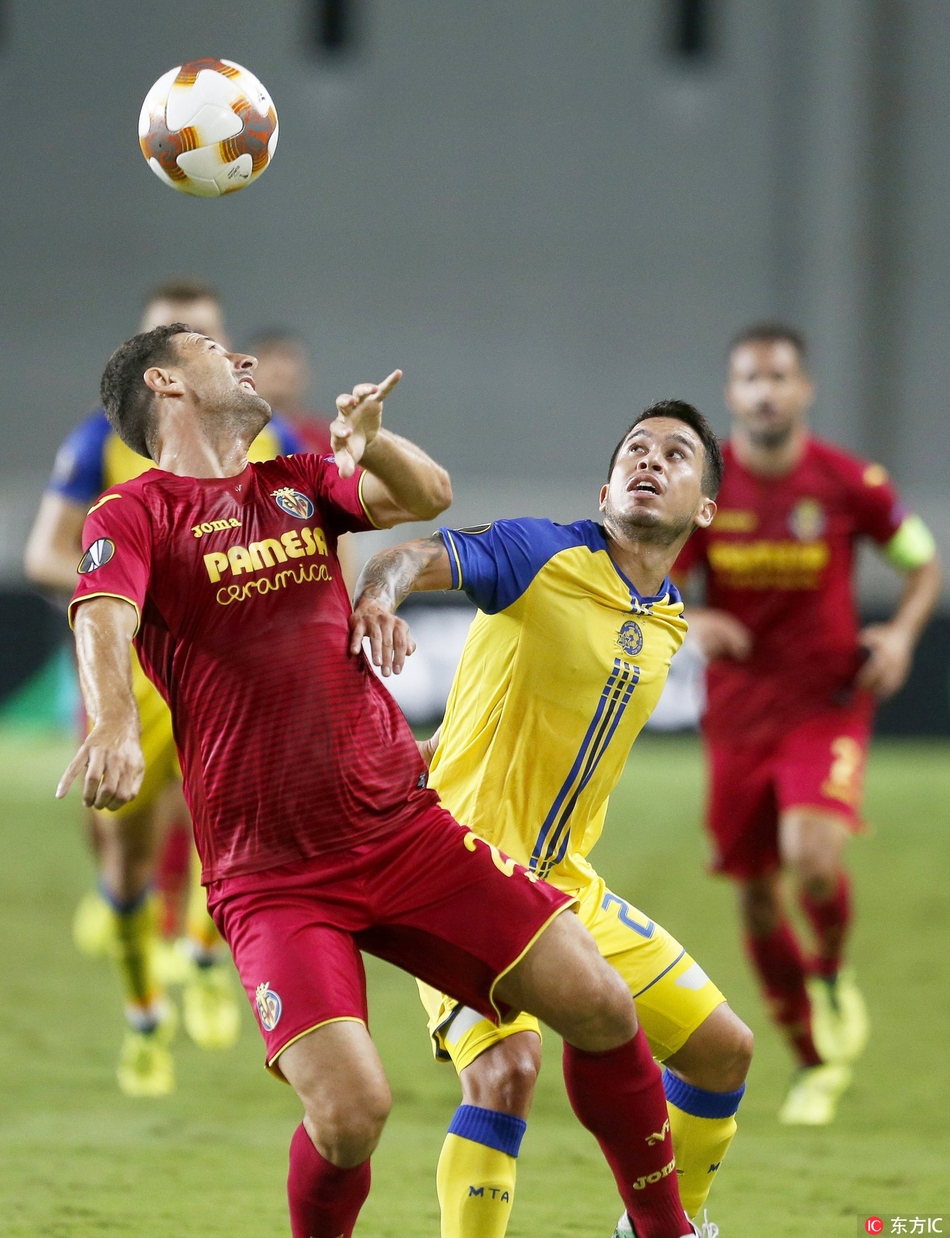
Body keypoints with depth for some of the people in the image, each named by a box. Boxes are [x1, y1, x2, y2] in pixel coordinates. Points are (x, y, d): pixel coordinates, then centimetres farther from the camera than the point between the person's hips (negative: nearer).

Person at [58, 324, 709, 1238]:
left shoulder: (298, 484, 18)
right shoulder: (134, 516, -2)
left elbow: (428, 497, 10)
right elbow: (103, 623, -19)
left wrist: (366, 439, -12)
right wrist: (113, 724, -41)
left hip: (407, 831, 5)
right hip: (270, 878, -5)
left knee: (600, 1007, -3)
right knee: (350, 1111, -23)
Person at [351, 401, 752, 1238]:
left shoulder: (670, 622, 12)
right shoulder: (546, 557, -8)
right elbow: (417, 559, -25)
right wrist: (380, 597, -48)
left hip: (567, 885, 7)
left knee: (723, 1049, 12)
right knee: (506, 1068, -29)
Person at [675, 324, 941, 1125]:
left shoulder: (850, 483, -8)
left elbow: (923, 563, 7)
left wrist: (902, 633, -11)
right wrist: (688, 622, -25)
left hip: (827, 705, -2)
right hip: (737, 714, 2)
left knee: (812, 859, -26)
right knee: (758, 896, 6)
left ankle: (833, 972, 8)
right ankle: (816, 1063, 26)